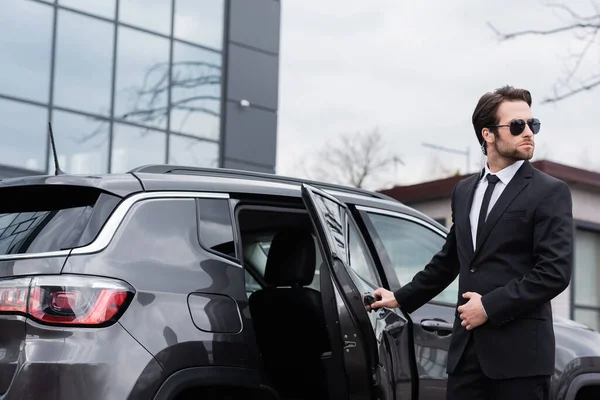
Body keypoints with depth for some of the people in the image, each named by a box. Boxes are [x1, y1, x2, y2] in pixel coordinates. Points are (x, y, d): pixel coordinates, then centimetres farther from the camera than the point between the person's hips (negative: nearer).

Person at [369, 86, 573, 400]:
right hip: (467, 345, 5)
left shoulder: (550, 192, -3)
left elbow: (555, 271, -11)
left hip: (519, 349, -5)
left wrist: (490, 306, -13)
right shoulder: (464, 191, 16)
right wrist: (401, 298, 26)